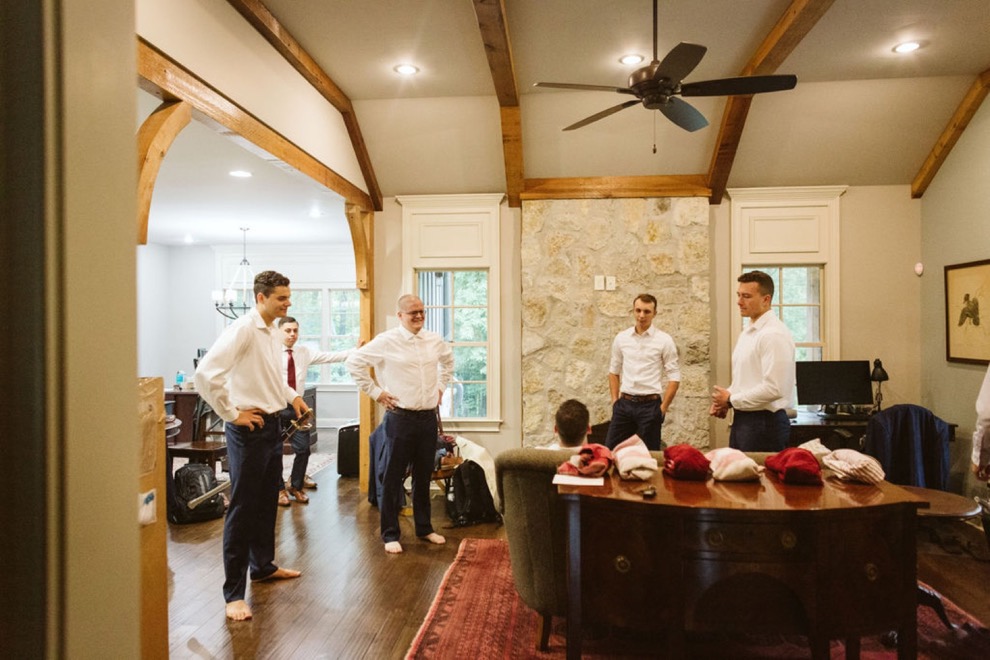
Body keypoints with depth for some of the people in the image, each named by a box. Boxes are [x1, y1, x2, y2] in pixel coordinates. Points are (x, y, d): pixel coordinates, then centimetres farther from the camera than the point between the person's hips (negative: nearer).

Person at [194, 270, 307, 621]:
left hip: (273, 425, 9)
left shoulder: (273, 333, 10)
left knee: (267, 503, 20)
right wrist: (232, 413, -19)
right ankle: (234, 593, 9)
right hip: (249, 430, -9)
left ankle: (262, 565, 38)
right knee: (243, 509, -1)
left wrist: (292, 395, 14)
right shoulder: (242, 330, -17)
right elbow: (205, 374, -26)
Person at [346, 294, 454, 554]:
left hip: (429, 417, 5)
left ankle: (424, 527, 30)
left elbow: (448, 360, 26)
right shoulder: (386, 341, -10)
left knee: (424, 476, 15)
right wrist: (375, 391, -7)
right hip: (400, 417, -5)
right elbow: (354, 361, -7)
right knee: (393, 477, 4)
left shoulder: (435, 340, 6)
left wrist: (441, 386, 16)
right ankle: (390, 534, 16)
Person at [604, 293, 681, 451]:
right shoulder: (621, 338, 6)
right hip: (624, 404, 3)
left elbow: (674, 378, -3)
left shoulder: (664, 340, -4)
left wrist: (663, 407, -7)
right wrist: (615, 400, 7)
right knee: (610, 450, 5)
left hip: (650, 405, -3)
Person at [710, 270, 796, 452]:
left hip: (765, 422, -9)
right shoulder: (747, 332, 12)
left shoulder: (774, 334, -16)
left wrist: (731, 400, -13)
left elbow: (773, 388, -23)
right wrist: (724, 400, 4)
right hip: (742, 419, 9)